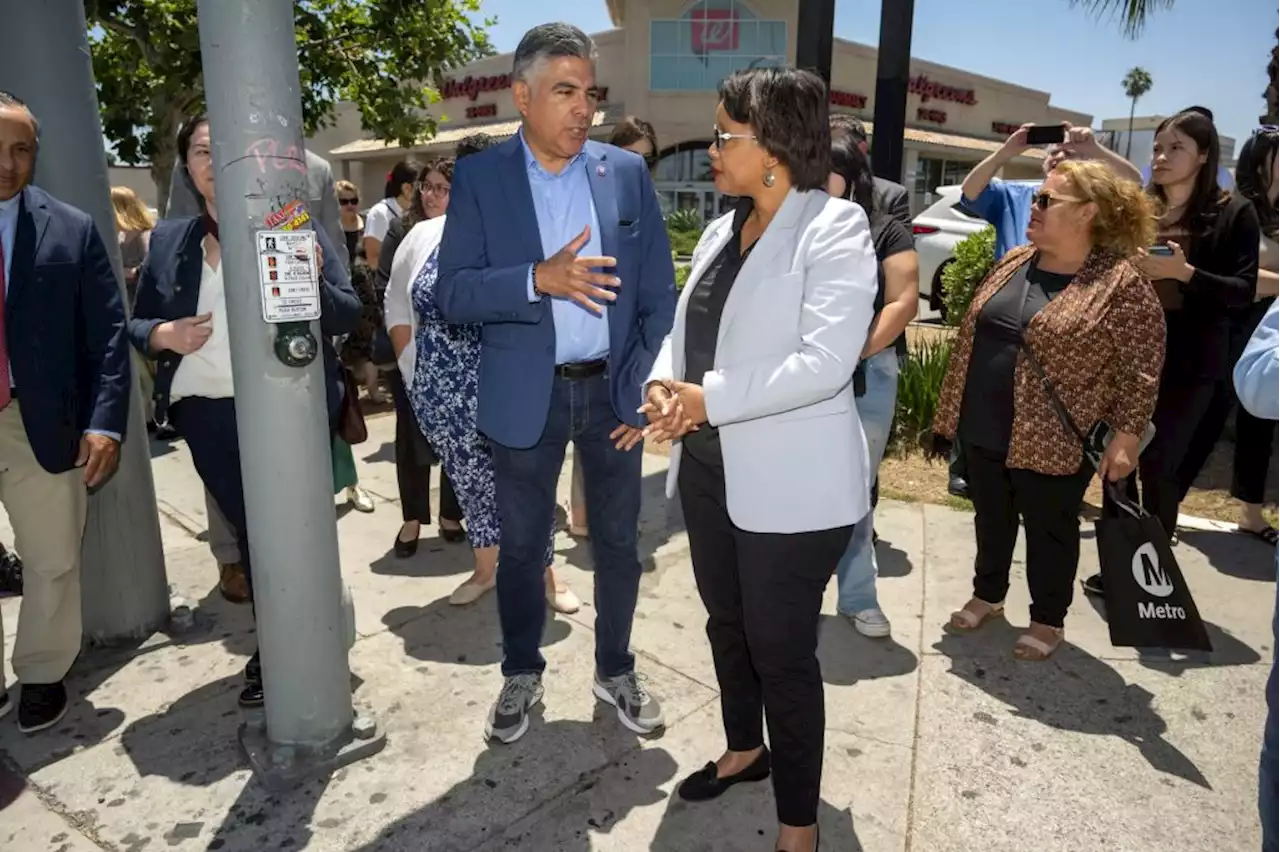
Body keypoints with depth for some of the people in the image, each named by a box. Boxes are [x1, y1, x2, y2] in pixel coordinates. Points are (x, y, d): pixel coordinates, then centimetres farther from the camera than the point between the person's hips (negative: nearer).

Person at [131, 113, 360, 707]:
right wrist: (164, 335, -9)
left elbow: (348, 316, -5)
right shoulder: (167, 240, 8)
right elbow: (137, 325, 14)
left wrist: (312, 282, -25)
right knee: (250, 533, 15)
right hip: (205, 416, 4)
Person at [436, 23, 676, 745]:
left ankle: (616, 671, 35)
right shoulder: (479, 178, -3)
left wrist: (648, 388, -5)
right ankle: (522, 675, 35)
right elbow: (453, 293, -11)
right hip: (525, 397, -1)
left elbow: (659, 294, 2)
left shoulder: (628, 172, 2)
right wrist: (538, 279, -26)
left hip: (613, 389, 2)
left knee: (618, 543, 13)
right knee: (521, 546, 12)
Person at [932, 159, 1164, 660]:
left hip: (1052, 440, -6)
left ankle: (1048, 620, 29)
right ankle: (987, 594, 39)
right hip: (983, 428, 6)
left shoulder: (1120, 284, -13)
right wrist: (954, 408, 12)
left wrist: (1127, 435, -13)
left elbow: (1142, 368, -11)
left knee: (1049, 529, 10)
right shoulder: (1013, 263, 7)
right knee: (990, 517, 19)